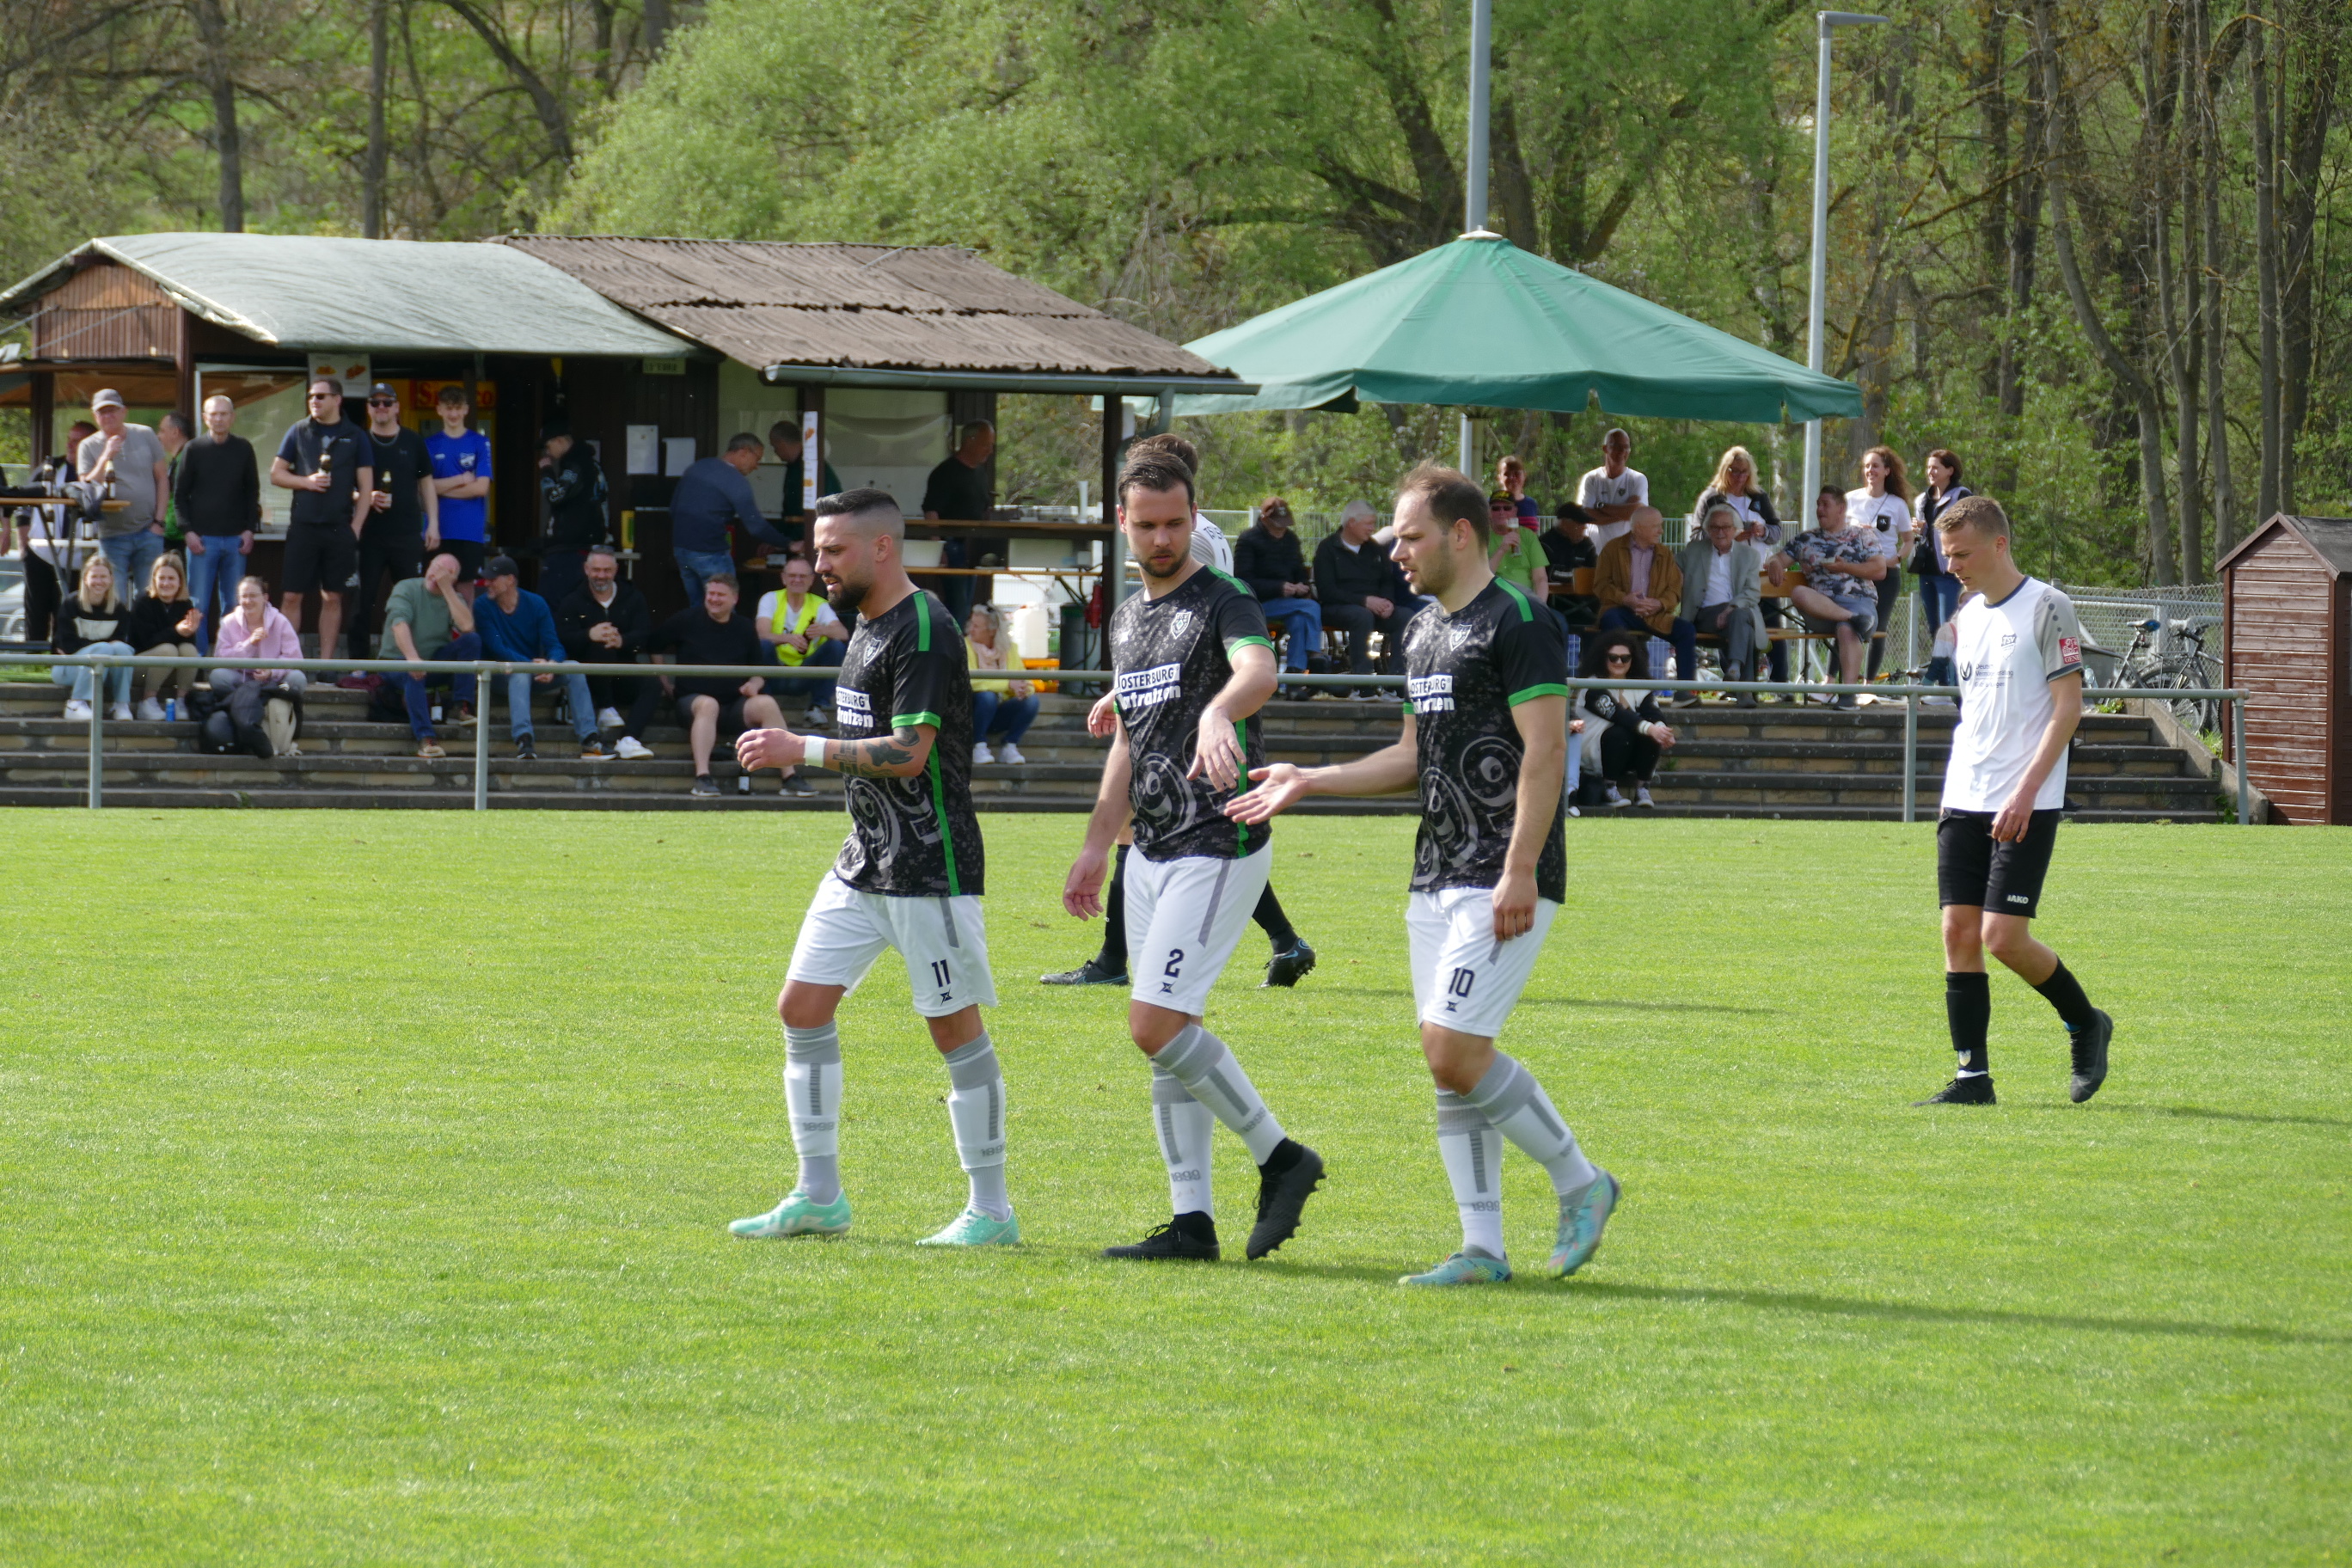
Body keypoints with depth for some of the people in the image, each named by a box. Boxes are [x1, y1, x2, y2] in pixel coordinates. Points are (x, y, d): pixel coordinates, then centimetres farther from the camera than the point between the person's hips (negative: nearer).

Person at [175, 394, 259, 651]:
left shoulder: (243, 449, 8)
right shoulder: (194, 450, 2)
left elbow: (252, 492, 14)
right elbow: (179, 494, 4)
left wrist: (249, 529, 3)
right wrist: (188, 531, -6)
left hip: (235, 540, 2)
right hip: (202, 538, -2)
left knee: (233, 606, 4)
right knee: (198, 605, -3)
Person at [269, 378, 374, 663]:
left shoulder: (355, 437, 6)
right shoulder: (299, 431, 8)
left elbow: (366, 487, 5)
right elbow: (276, 474, 9)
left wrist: (355, 527, -3)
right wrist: (307, 482, -9)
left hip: (339, 529, 0)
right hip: (303, 527, 0)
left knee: (332, 597, 4)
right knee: (291, 596, -3)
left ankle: (326, 660, 9)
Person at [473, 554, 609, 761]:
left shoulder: (536, 604, -2)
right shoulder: (483, 605, -8)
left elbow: (554, 645, -8)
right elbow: (497, 649, -16)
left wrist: (551, 665, -32)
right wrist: (532, 663, -29)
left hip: (535, 668, 3)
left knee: (573, 668, -21)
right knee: (521, 672, -37)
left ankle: (590, 741, -28)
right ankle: (523, 740, -54)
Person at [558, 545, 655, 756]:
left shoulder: (633, 599, 10)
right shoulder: (572, 604, 6)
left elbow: (644, 635, -8)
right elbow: (563, 640, -13)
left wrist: (622, 641, -32)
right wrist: (589, 635, -35)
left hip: (623, 678, 2)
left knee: (650, 686, -29)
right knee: (600, 646, -33)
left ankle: (627, 740, -41)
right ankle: (606, 710, -31)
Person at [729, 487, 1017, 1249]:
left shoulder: (925, 632, -16)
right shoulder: (867, 623, 14)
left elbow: (908, 755, -23)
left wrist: (804, 750, -22)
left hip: (930, 867, -10)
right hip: (864, 862, 10)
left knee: (955, 1027, -3)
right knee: (803, 1007, 5)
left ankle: (991, 1209, 4)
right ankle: (818, 1197, 10)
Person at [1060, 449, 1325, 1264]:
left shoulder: (1225, 603, -10)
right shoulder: (1127, 617, 15)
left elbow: (1258, 672, -33)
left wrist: (1218, 713, -55)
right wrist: (1097, 845, 23)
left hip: (1219, 849, -8)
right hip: (1151, 851, 8)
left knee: (1156, 1023, -16)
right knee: (1163, 1038, 6)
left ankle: (1280, 1156, -2)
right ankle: (1192, 1220, 10)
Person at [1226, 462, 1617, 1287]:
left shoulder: (1517, 624, -12)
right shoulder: (1424, 632, 16)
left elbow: (1545, 752, -17)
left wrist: (1520, 872, -23)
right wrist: (1309, 781, 16)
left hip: (1503, 882, -9)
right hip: (1436, 878, 9)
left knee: (1454, 1050, -15)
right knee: (1450, 1062, 5)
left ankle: (1579, 1183, 3)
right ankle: (1483, 1250, 8)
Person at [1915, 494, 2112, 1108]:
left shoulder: (2046, 608, -8)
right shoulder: (1967, 618, 15)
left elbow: (2068, 707, -12)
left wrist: (2025, 792, -19)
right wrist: (1953, 793, 18)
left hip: (2026, 808, -7)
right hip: (1965, 803, 7)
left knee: (2004, 936, -12)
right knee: (1959, 931, 0)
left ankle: (2086, 1024, 12)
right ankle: (1972, 1075, 2)